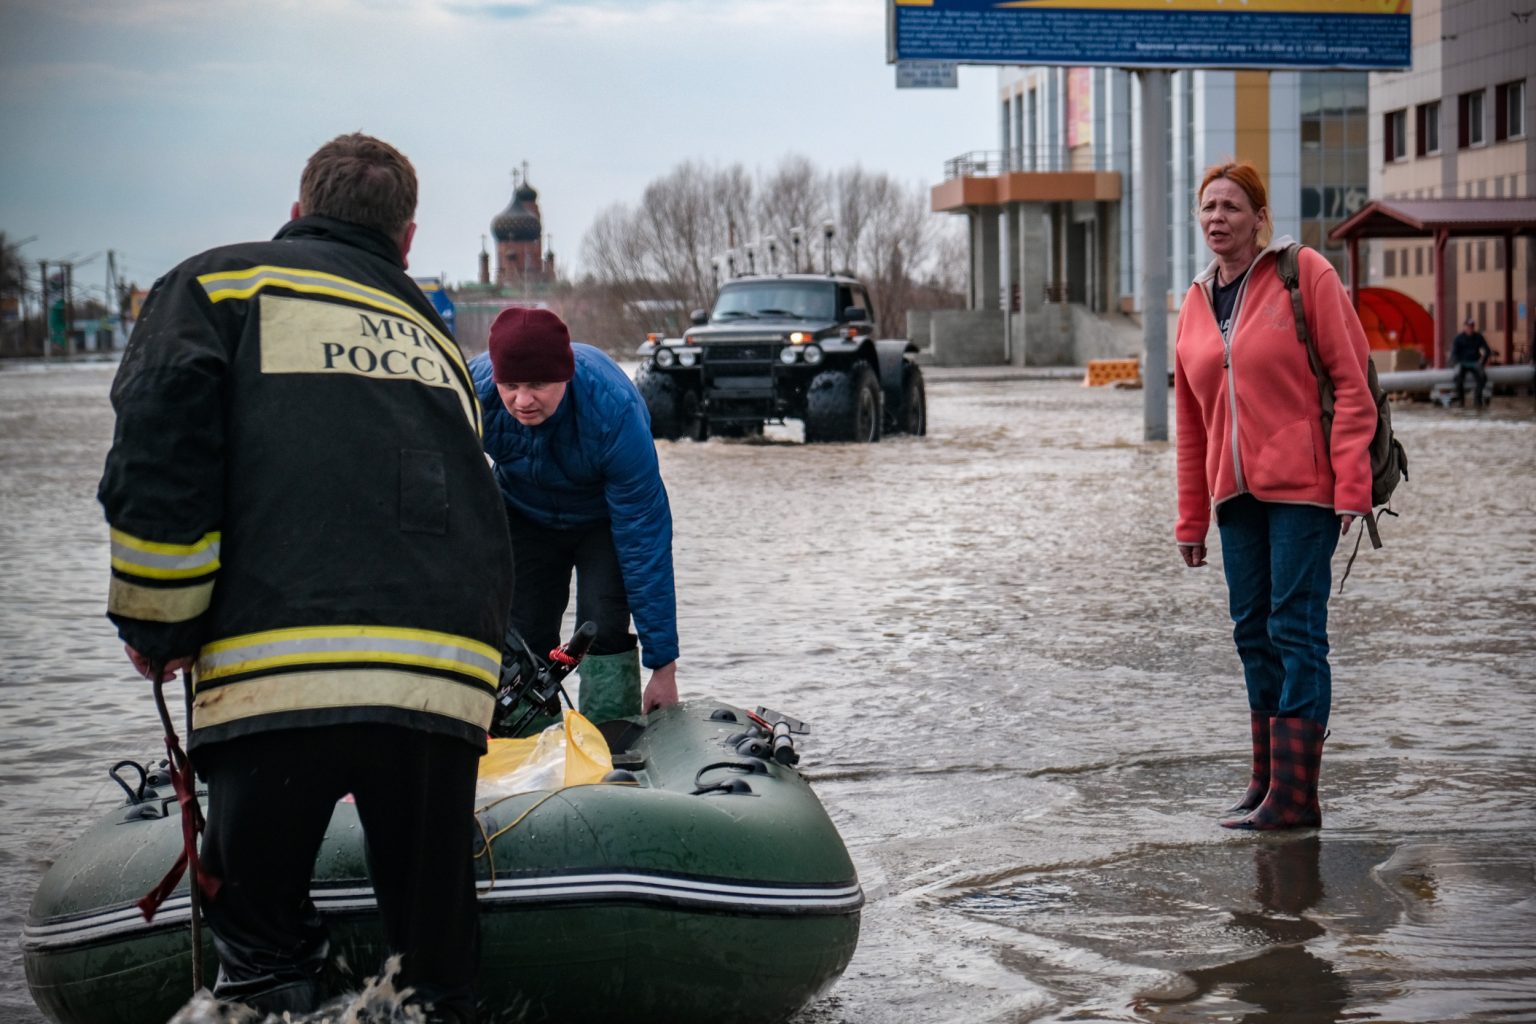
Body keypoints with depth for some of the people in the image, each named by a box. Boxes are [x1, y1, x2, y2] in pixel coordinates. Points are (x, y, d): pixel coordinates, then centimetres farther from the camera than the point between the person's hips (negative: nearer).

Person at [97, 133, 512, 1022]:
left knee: (262, 938, 9)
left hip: (271, 668, -3)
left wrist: (156, 622, 2)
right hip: (444, 674, 4)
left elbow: (161, 437, -3)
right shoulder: (433, 334, 28)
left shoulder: (222, 284, 15)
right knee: (435, 942, 13)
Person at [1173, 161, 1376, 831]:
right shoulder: (1196, 305, 12)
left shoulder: (1304, 274, -5)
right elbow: (1191, 424, 17)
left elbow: (1351, 382, -8)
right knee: (1253, 632, 8)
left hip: (1302, 487, -6)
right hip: (1236, 493, 6)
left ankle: (1295, 795, -3)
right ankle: (1267, 784, 15)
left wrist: (1350, 489, -15)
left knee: (1294, 630, -6)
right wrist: (1191, 521, 15)